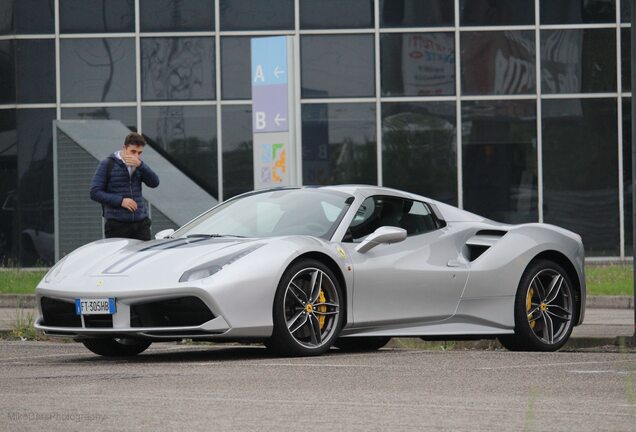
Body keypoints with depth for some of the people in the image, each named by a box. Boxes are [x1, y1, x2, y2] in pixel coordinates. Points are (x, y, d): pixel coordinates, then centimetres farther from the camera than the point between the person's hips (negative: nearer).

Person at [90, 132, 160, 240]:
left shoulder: (139, 165, 12)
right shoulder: (107, 165, -2)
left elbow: (154, 182, -2)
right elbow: (95, 192, -6)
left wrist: (140, 165, -16)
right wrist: (120, 201, -16)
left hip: (141, 223, 4)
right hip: (117, 225, -4)